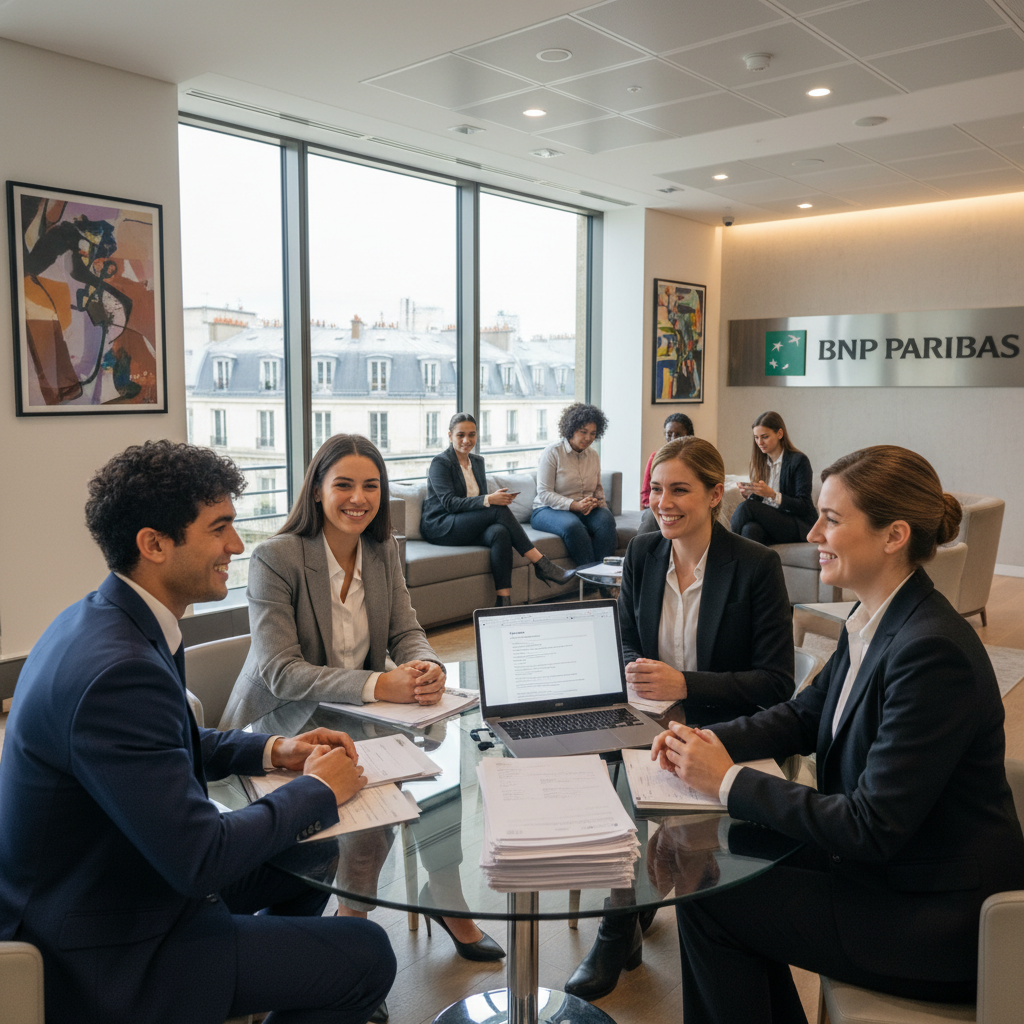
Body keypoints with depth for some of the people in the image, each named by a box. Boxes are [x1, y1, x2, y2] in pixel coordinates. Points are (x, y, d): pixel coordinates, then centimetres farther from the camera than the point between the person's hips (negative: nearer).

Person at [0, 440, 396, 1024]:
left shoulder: (102, 618, 0)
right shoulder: (118, 669, -32)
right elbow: (199, 858, -30)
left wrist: (273, 750, 1)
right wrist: (319, 789, -15)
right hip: (100, 954, -10)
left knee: (311, 855, 19)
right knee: (367, 955, -7)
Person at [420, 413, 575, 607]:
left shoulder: (477, 461, 16)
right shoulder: (440, 463, -6)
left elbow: (482, 499, 17)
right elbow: (449, 503, -17)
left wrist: (498, 498, -9)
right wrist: (488, 500, -28)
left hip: (470, 526, 6)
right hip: (440, 527, -6)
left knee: (500, 532, -31)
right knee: (499, 510, -27)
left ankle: (504, 600, -38)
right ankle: (541, 563, -24)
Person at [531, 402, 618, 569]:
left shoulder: (593, 456, 13)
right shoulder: (552, 453, -5)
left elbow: (598, 487, 25)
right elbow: (544, 493, -11)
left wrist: (598, 502, -1)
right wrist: (575, 505, -23)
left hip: (584, 511, 5)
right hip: (549, 510, -5)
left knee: (606, 519, -29)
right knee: (572, 525, -38)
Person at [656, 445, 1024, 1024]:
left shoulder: (934, 651, -29)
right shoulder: (875, 623, 0)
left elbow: (872, 829, -27)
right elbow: (806, 715, 11)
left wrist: (729, 780, -21)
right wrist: (709, 741, -6)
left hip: (940, 920, -8)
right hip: (886, 865, 8)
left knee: (708, 899, -5)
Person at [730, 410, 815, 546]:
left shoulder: (799, 461, -6)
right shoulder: (759, 460, 14)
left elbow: (804, 507, -11)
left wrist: (773, 494, -23)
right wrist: (748, 494, -8)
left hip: (798, 526, -4)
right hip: (768, 521, 5)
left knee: (746, 506, -27)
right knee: (750, 528, -34)